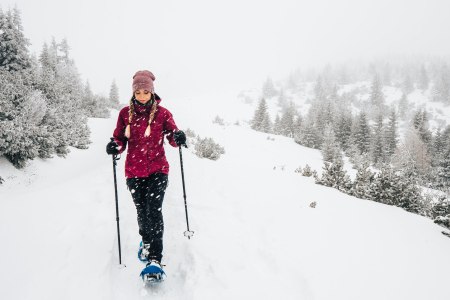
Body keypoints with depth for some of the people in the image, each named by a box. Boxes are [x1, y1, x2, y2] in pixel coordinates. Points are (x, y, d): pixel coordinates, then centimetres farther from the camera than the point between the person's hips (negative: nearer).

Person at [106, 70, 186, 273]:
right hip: (134, 171, 2)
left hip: (157, 169, -2)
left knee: (154, 210, -14)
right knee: (141, 211, 11)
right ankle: (146, 241, 40)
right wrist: (114, 146, -18)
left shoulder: (162, 113, -2)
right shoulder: (125, 113, 2)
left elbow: (172, 137, -2)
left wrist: (178, 138, -26)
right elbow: (120, 139, 5)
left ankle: (155, 258, -11)